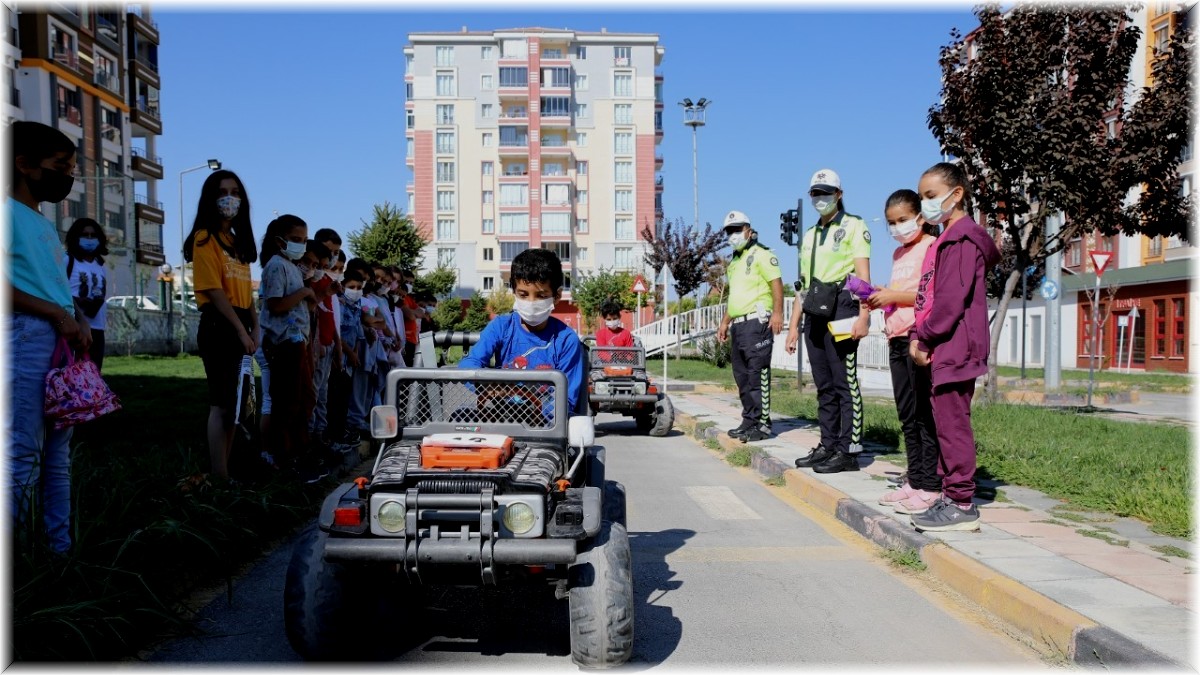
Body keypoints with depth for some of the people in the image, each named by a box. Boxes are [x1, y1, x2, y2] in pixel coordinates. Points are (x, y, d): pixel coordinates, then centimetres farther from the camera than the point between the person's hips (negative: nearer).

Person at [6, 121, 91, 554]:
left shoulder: (45, 224, 23)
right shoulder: (10, 213, -5)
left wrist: (79, 319, 6)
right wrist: (58, 314, -16)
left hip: (64, 341, 9)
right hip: (28, 337, -9)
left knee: (58, 454, 10)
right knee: (24, 455, -10)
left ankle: (61, 548, 17)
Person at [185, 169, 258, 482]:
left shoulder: (238, 241, 19)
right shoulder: (205, 238, -5)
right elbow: (214, 291, -14)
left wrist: (255, 328, 5)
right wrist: (241, 330, -15)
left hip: (240, 327, 8)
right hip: (219, 326, -8)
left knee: (235, 403, 10)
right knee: (222, 404, -8)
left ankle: (228, 469, 16)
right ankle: (221, 478, -3)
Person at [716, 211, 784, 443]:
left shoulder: (760, 255, -2)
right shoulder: (733, 263, 25)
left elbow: (776, 283, -12)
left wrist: (777, 312, -22)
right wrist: (724, 322, 26)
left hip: (756, 321, -9)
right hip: (738, 325, 9)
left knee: (757, 373, -11)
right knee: (742, 375, 9)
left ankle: (762, 423, -9)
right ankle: (749, 420, 16)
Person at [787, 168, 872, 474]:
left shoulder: (854, 226, 3)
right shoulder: (810, 235, 24)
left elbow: (863, 273, -8)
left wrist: (863, 314, -20)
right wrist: (794, 325, 19)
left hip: (841, 310, -7)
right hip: (815, 315, 7)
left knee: (845, 383, -7)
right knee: (825, 386, 10)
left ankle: (849, 450, -5)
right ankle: (828, 446, 15)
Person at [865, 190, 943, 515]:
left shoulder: (931, 246, -6)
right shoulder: (899, 253, 21)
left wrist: (893, 295, -16)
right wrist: (880, 299, 9)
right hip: (897, 339, 9)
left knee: (925, 415, -6)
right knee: (907, 416, 12)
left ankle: (930, 487, -2)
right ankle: (914, 480, 19)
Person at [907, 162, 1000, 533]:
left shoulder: (963, 238, -11)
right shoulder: (945, 240, 21)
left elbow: (952, 298, -19)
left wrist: (924, 338, -13)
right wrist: (917, 336, 8)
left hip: (955, 346, -10)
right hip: (942, 349, 10)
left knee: (952, 421, -7)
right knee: (946, 422, 12)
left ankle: (962, 504, -1)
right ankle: (951, 494, 20)